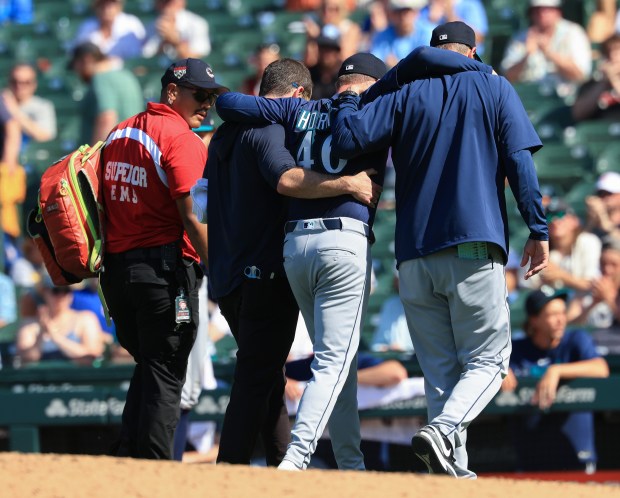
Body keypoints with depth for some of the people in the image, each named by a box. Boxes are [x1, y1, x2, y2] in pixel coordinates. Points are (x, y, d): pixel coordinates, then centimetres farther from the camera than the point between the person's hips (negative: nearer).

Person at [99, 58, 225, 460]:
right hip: (164, 269, -7)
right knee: (165, 376, -2)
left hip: (115, 266, 7)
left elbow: (105, 204, 16)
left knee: (148, 365, 19)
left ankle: (126, 458, 12)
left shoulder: (120, 133, 14)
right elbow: (193, 217, -18)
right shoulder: (183, 140, -11)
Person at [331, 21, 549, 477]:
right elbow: (520, 162, -3)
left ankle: (453, 467, 1)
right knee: (487, 358, 2)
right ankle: (441, 431, -22)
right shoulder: (494, 89, 7)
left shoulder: (405, 94, 9)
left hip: (414, 253, 3)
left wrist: (347, 100, 16)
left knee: (440, 369, 9)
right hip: (475, 247, -3)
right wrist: (538, 230, -3)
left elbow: (349, 139, -4)